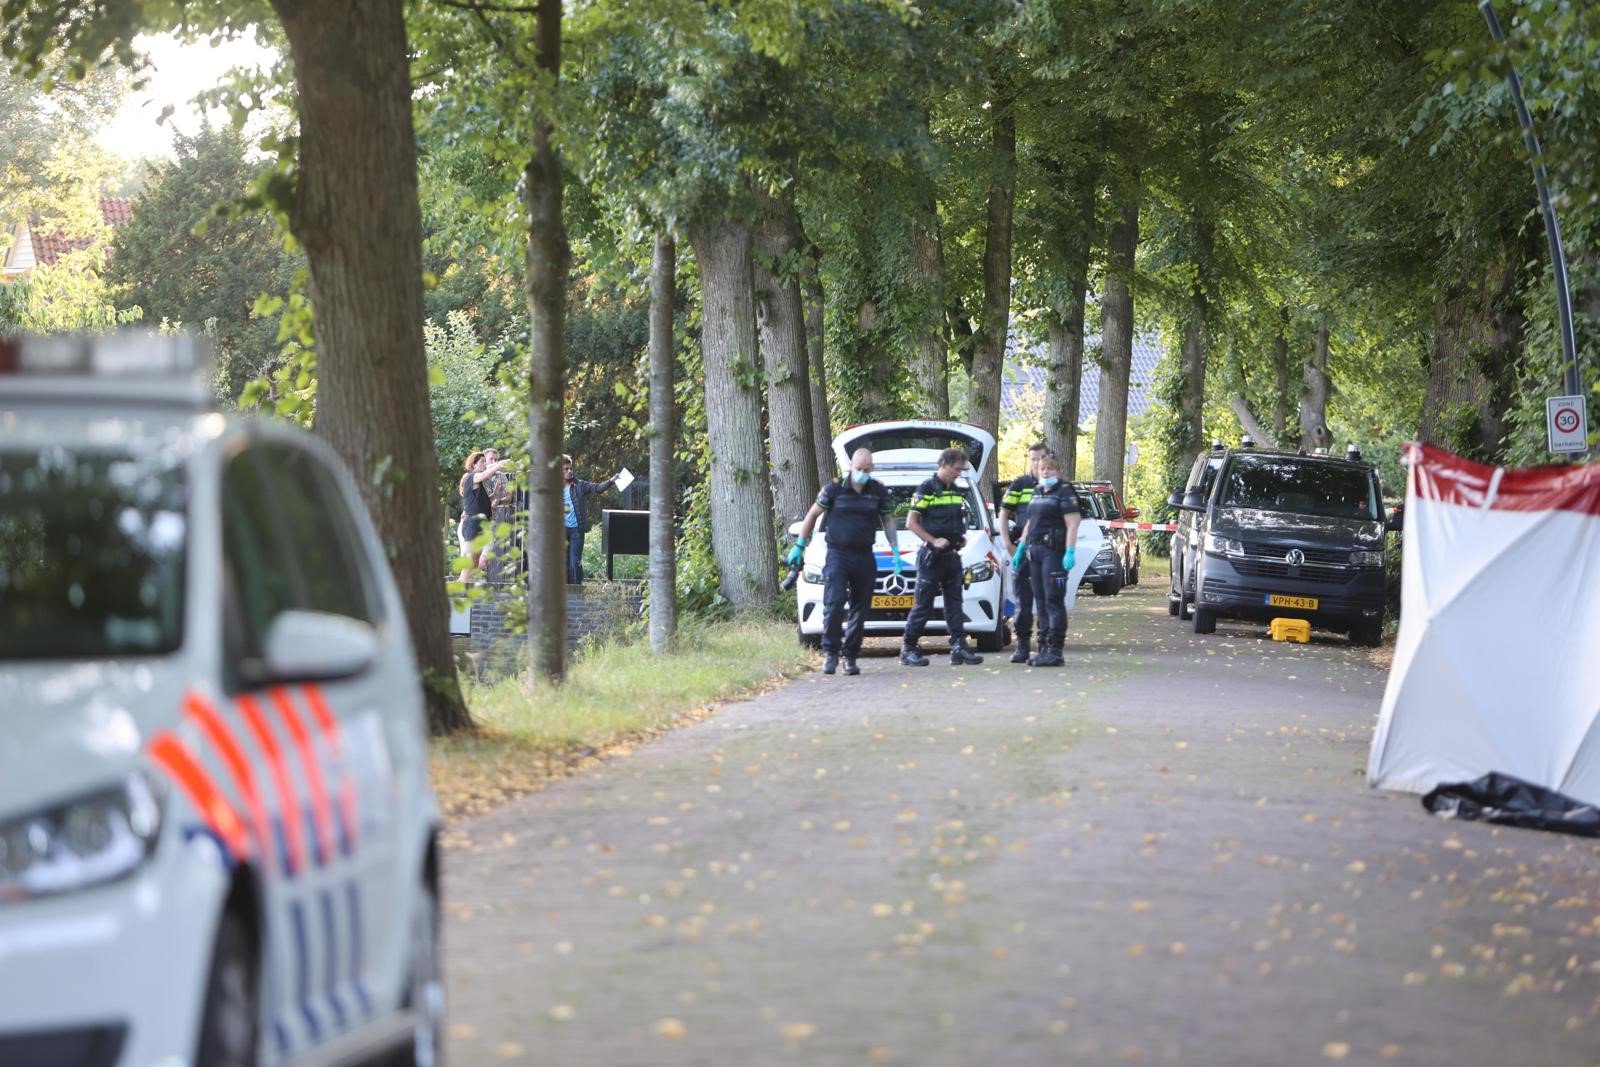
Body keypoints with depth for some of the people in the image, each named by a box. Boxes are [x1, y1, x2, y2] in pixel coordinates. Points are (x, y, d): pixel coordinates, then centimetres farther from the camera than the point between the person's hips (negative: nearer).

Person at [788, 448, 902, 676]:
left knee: (860, 610, 4)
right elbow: (813, 515, 7)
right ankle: (831, 653, -7)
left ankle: (850, 657, 12)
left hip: (865, 557, 3)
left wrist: (895, 550, 7)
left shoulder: (879, 491, 4)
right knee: (833, 605, -15)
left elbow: (888, 520, 16)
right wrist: (799, 546, 6)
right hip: (837, 555, -3)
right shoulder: (834, 489, -3)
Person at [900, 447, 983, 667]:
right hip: (931, 555, -7)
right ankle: (908, 649, 2)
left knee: (954, 602, 4)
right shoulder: (926, 489, -7)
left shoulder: (957, 492, 15)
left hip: (952, 555, 7)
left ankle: (959, 646, 3)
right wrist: (934, 541, -18)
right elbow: (911, 522, -10)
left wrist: (962, 537, 7)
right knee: (924, 604, -4)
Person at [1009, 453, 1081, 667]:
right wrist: (1020, 549, 23)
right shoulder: (1037, 493, 19)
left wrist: (1070, 552, -22)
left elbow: (1072, 524, -13)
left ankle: (1055, 651, -11)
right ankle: (1044, 648, 13)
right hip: (1035, 551, 8)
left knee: (1054, 601, -10)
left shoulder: (1064, 493, -5)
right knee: (1041, 601, 9)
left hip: (1054, 552, -8)